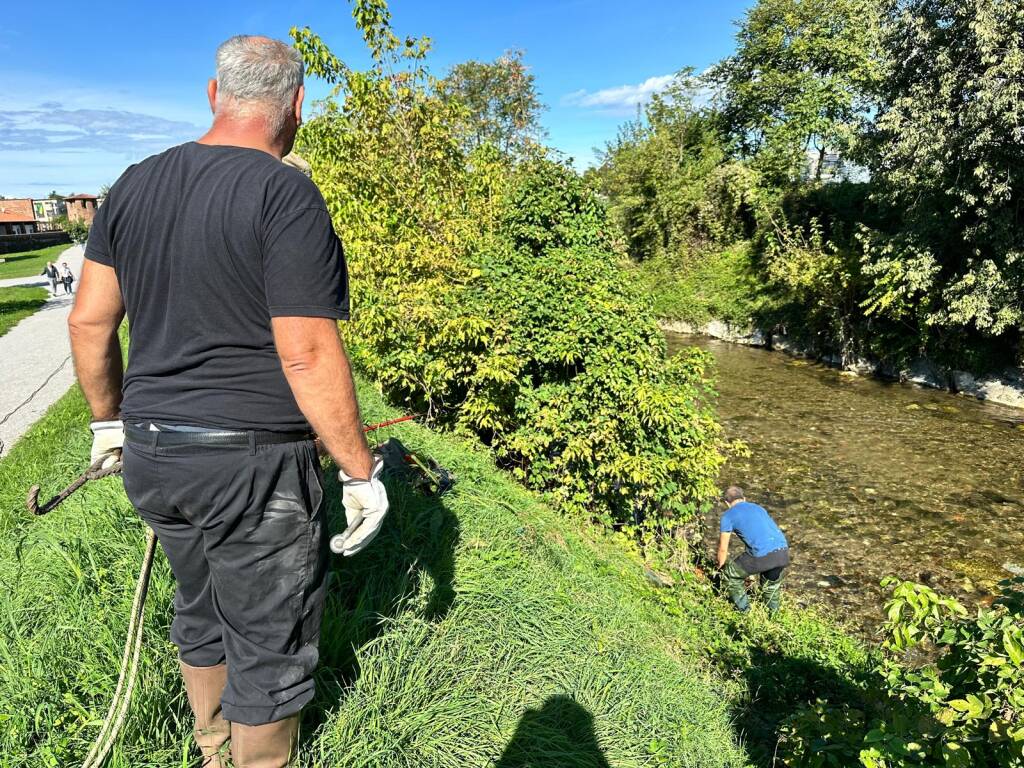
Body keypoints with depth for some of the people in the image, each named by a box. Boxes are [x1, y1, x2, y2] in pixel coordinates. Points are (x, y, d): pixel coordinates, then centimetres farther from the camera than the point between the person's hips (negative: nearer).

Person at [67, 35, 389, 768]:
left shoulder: (134, 185, 5)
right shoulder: (286, 194, -16)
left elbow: (89, 321, 8)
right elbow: (307, 355, -22)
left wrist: (110, 419, 21)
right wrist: (361, 472, -13)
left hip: (153, 453, 8)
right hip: (254, 463, -7)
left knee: (201, 614, 27)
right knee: (270, 643, 13)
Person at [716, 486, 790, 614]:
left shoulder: (728, 515, 12)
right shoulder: (759, 508, 28)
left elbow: (723, 548, 15)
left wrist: (721, 567, 35)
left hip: (762, 555, -6)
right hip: (783, 552, 6)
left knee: (731, 574, 18)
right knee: (772, 579, 36)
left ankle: (744, 611, 24)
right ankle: (773, 611, 42)